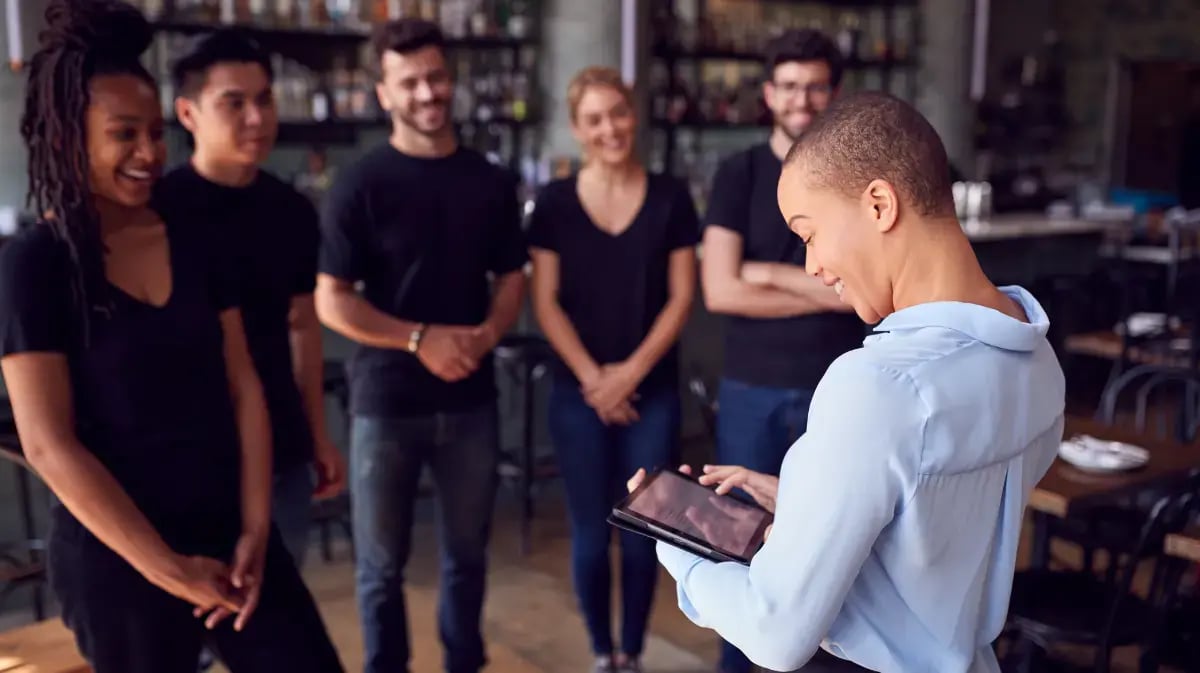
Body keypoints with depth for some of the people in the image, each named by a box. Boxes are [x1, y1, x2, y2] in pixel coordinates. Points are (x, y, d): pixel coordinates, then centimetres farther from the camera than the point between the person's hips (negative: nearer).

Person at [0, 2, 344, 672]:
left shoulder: (194, 246, 5)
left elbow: (244, 390, 5)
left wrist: (254, 530, -4)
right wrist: (169, 569, -13)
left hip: (230, 535, 4)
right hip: (115, 560, -4)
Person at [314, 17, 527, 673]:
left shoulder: (492, 182, 5)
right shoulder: (360, 184, -7)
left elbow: (511, 277, 10)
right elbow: (331, 301, -9)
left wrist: (486, 334, -10)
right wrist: (421, 339, -18)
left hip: (471, 398, 3)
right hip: (385, 402, -3)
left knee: (467, 552, 15)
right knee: (381, 563, 9)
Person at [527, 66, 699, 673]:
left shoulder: (670, 197, 1)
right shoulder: (555, 202, 0)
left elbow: (681, 297, -1)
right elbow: (546, 302, -2)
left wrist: (633, 369, -10)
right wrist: (592, 378, -10)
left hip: (653, 391, 1)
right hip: (578, 392, 0)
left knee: (643, 529, 6)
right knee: (591, 531, 5)